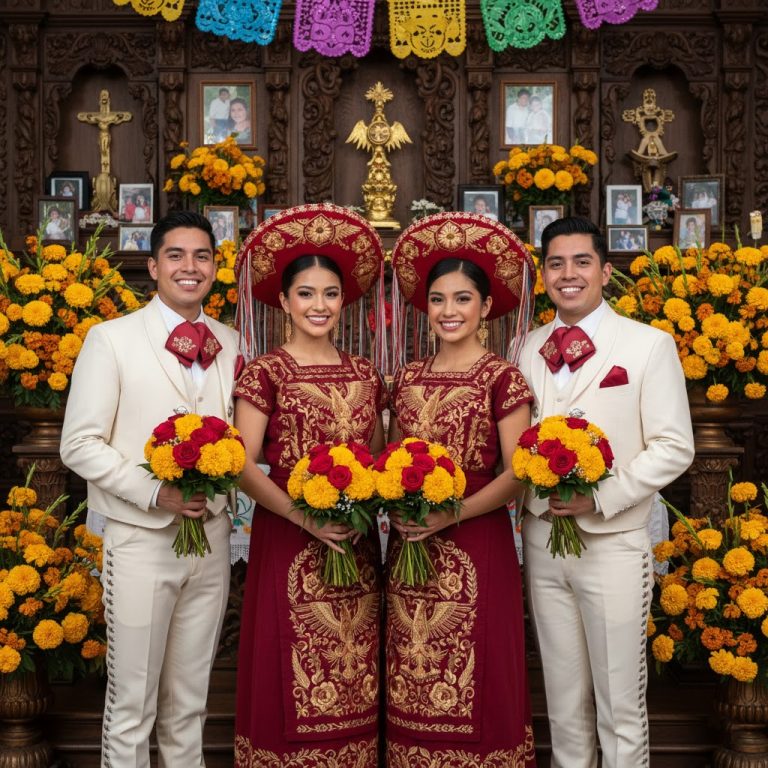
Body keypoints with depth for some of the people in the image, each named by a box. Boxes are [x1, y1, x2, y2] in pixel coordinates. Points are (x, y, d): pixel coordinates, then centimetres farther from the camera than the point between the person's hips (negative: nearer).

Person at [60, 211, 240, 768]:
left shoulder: (231, 345, 9)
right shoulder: (111, 339, -4)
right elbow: (80, 445, -8)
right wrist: (156, 492, -18)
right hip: (141, 540, -4)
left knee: (190, 702, 16)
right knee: (131, 705, 6)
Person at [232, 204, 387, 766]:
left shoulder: (364, 375, 11)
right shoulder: (266, 372, -3)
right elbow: (243, 465, -10)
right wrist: (305, 518, -20)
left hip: (357, 545, 4)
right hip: (288, 544, -4)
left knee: (353, 683, 8)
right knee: (294, 681, 0)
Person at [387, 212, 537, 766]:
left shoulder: (502, 378, -5)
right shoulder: (409, 378, 10)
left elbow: (517, 475, -10)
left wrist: (449, 516, -18)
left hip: (476, 546, -5)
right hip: (410, 549, 5)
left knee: (473, 683, 1)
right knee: (413, 682, 9)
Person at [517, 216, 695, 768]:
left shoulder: (650, 345, -5)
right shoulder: (529, 350, 9)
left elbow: (674, 448, -8)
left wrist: (602, 496, -18)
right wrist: (533, 492, -8)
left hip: (613, 543, -4)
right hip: (542, 539, 4)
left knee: (620, 706, 6)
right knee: (564, 699, 16)